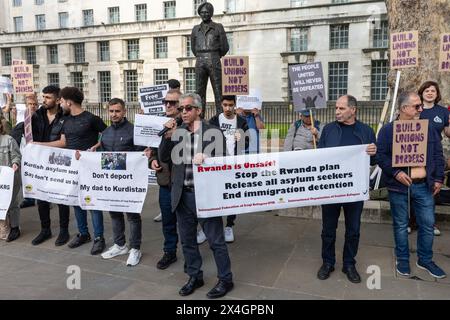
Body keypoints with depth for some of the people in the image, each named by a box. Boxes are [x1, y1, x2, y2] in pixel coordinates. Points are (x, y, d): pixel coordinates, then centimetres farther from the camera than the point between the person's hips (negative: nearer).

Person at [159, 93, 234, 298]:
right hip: (183, 195, 5)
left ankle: (225, 279, 22)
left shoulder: (214, 132, -5)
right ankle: (195, 276, 33)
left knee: (216, 240, 5)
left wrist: (205, 161, -22)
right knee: (187, 240, 15)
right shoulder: (176, 131, 6)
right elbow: (164, 158, 3)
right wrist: (168, 136, -10)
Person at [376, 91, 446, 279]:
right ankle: (402, 260, 25)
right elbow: (381, 156, -7)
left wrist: (438, 179, 6)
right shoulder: (388, 130, -4)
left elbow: (438, 156, 11)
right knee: (400, 224, 9)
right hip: (398, 186, -3)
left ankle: (425, 260, 28)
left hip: (424, 186, 3)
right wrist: (395, 172, -18)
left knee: (427, 224, 9)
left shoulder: (428, 129, 7)